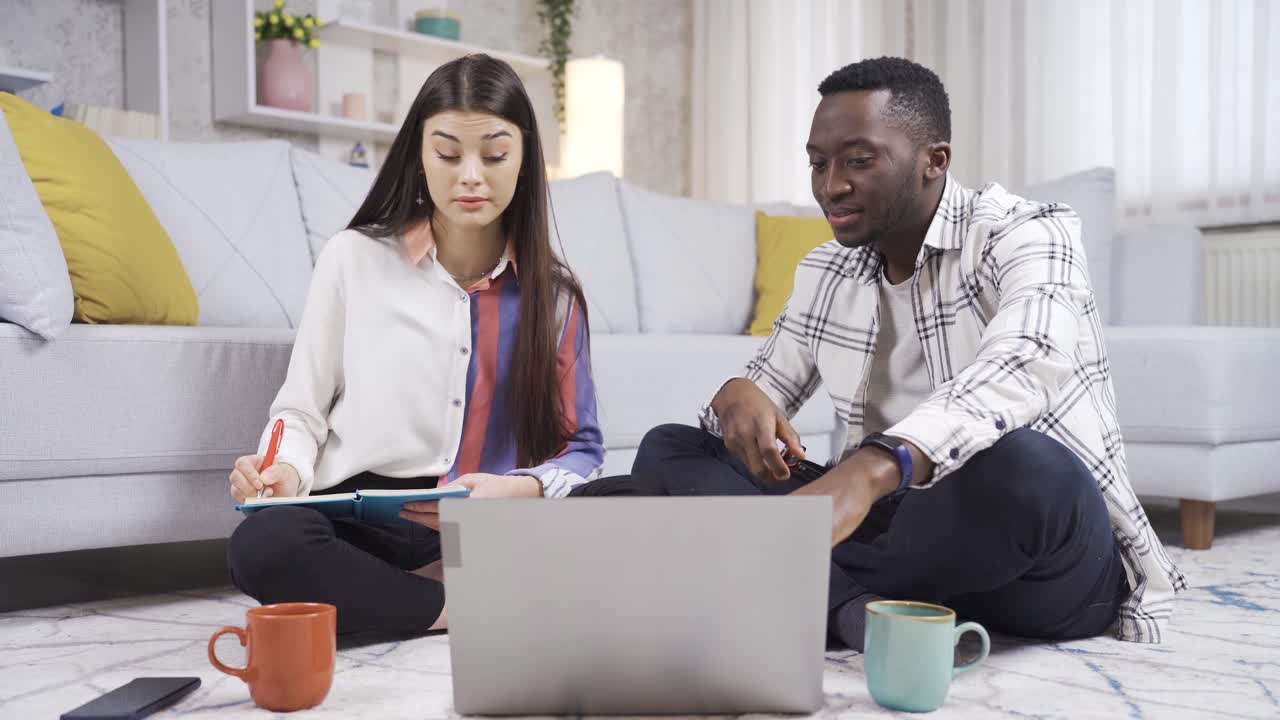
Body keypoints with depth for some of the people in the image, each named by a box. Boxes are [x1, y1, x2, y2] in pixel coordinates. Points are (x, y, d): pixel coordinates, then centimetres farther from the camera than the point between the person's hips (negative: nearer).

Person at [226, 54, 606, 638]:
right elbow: (302, 411, 8)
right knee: (264, 544, -34)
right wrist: (287, 469, -16)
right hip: (362, 527, 0)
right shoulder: (354, 257, 4)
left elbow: (580, 448, 5)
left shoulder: (553, 292, 7)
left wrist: (523, 489, -17)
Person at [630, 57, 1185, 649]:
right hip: (912, 529, 5)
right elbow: (761, 389, 13)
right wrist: (737, 399, -14)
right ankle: (857, 610, -29)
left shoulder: (1025, 235, -12)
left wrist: (867, 472, -50)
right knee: (667, 450, -6)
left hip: (1051, 562, -5)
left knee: (1018, 465, -41)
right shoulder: (823, 273, 7)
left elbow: (1023, 365, -32)